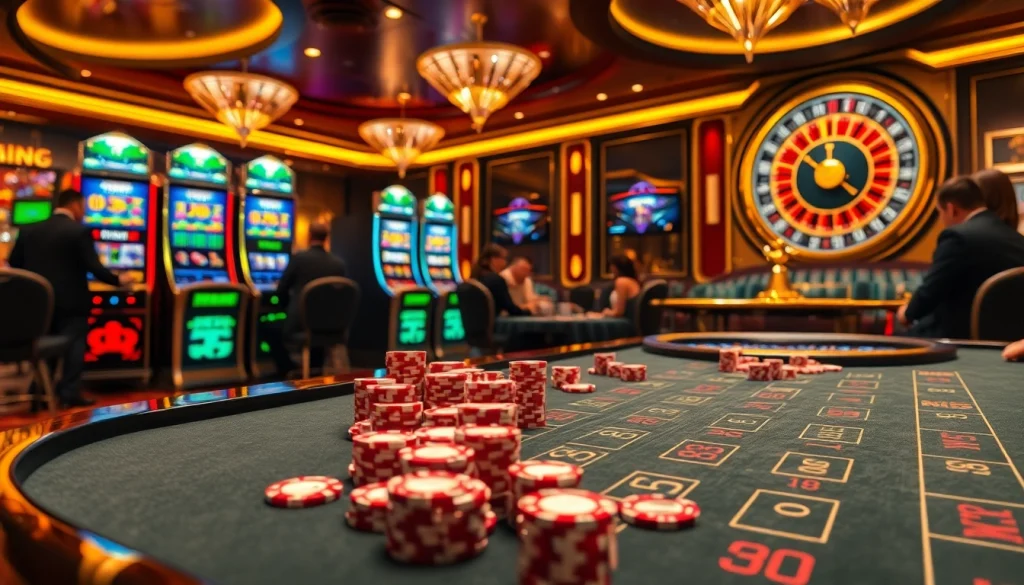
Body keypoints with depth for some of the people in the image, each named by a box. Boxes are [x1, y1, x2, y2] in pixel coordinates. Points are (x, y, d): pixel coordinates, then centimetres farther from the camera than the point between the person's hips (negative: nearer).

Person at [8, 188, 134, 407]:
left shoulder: (29, 230, 6)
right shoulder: (79, 231, -12)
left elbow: (14, 265, 9)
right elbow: (94, 268, -17)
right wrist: (118, 280, -3)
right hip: (70, 301, -5)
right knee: (73, 345, 2)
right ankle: (70, 393, 0)